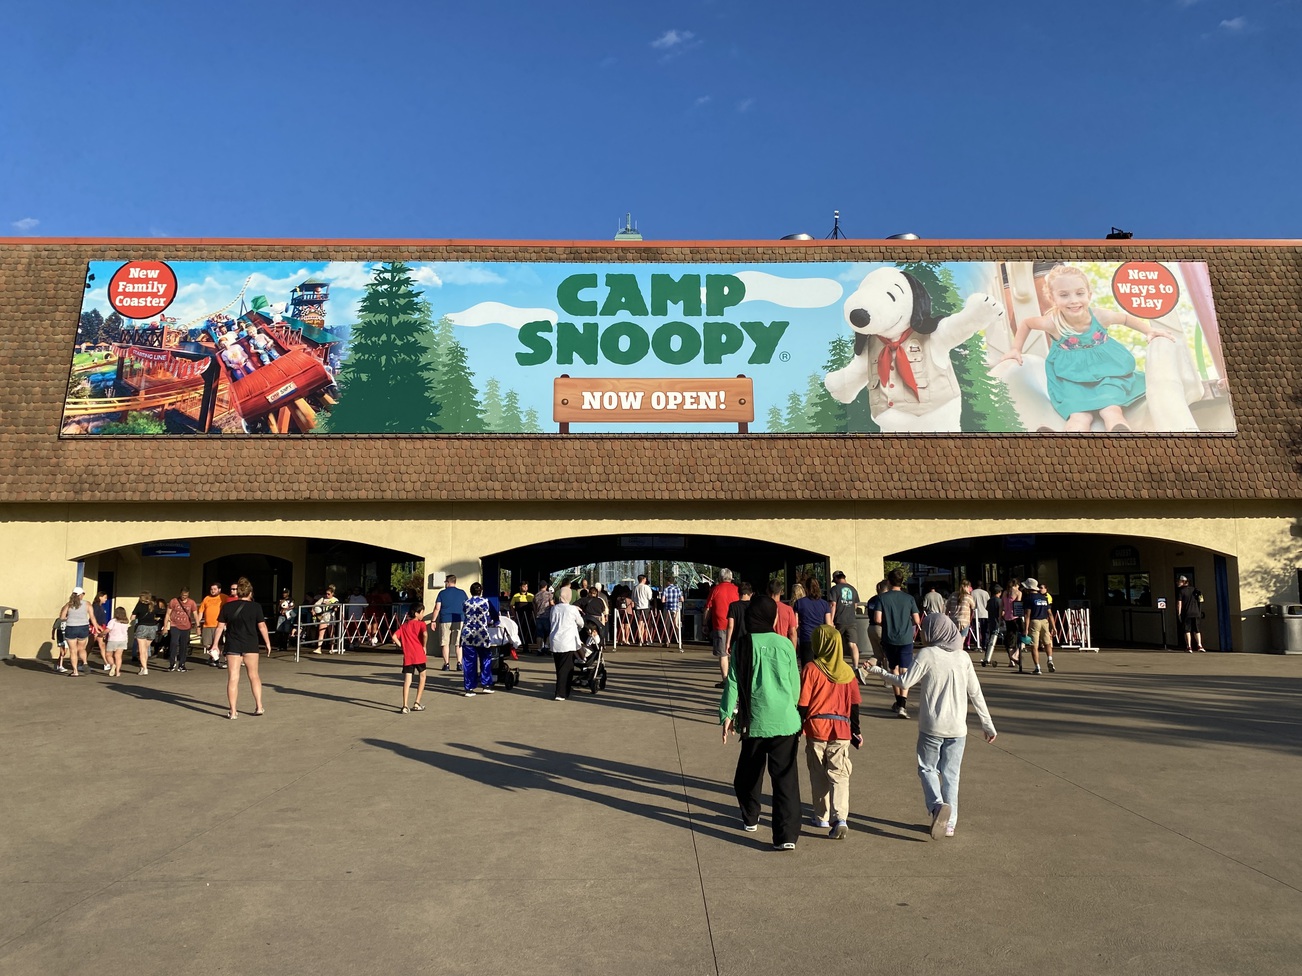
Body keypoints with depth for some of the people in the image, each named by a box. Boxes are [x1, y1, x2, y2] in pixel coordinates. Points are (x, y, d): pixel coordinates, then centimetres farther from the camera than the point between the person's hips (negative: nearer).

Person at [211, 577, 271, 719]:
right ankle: (259, 706, 12)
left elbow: (220, 627, 2)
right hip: (250, 646, 0)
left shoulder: (227, 607, 1)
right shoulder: (255, 607, -4)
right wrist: (267, 643, 7)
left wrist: (215, 644, 10)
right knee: (254, 676, 14)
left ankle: (233, 711, 1)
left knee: (233, 678, 2)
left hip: (232, 647, 0)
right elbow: (262, 626, -2)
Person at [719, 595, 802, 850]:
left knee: (749, 772, 21)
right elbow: (795, 683, 6)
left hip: (754, 721, 1)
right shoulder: (785, 644, -1)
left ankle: (750, 819, 36)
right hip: (784, 721, 0)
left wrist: (727, 715, 3)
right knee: (785, 777, 0)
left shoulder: (742, 645, -3)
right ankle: (787, 835, -5)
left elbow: (733, 682, -3)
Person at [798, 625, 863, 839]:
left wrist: (797, 727, 3)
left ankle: (822, 817, 21)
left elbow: (802, 703, -8)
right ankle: (840, 818, -14)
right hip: (841, 730, 2)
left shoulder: (811, 669, -8)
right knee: (839, 775, 2)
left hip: (816, 728, -2)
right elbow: (855, 704, 6)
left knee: (819, 775, 13)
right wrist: (855, 731, 16)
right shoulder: (847, 671, 3)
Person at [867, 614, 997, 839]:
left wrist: (879, 671, 4)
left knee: (927, 769, 11)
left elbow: (904, 684, -8)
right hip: (957, 728, 4)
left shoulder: (927, 654, -9)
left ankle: (938, 806, -13)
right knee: (950, 774, 13)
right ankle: (949, 823, 15)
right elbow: (975, 694, 7)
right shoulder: (963, 657, 5)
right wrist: (987, 724, 14)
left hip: (931, 727, -4)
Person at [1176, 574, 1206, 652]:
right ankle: (1199, 645, 7)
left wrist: (1179, 614, -7)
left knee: (1187, 631, 1)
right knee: (1197, 630, 13)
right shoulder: (1194, 589, 10)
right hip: (1196, 613, 5)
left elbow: (1179, 603, -10)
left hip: (1186, 614, -5)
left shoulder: (1181, 591, -7)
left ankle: (1189, 647, -2)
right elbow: (1200, 600, 17)